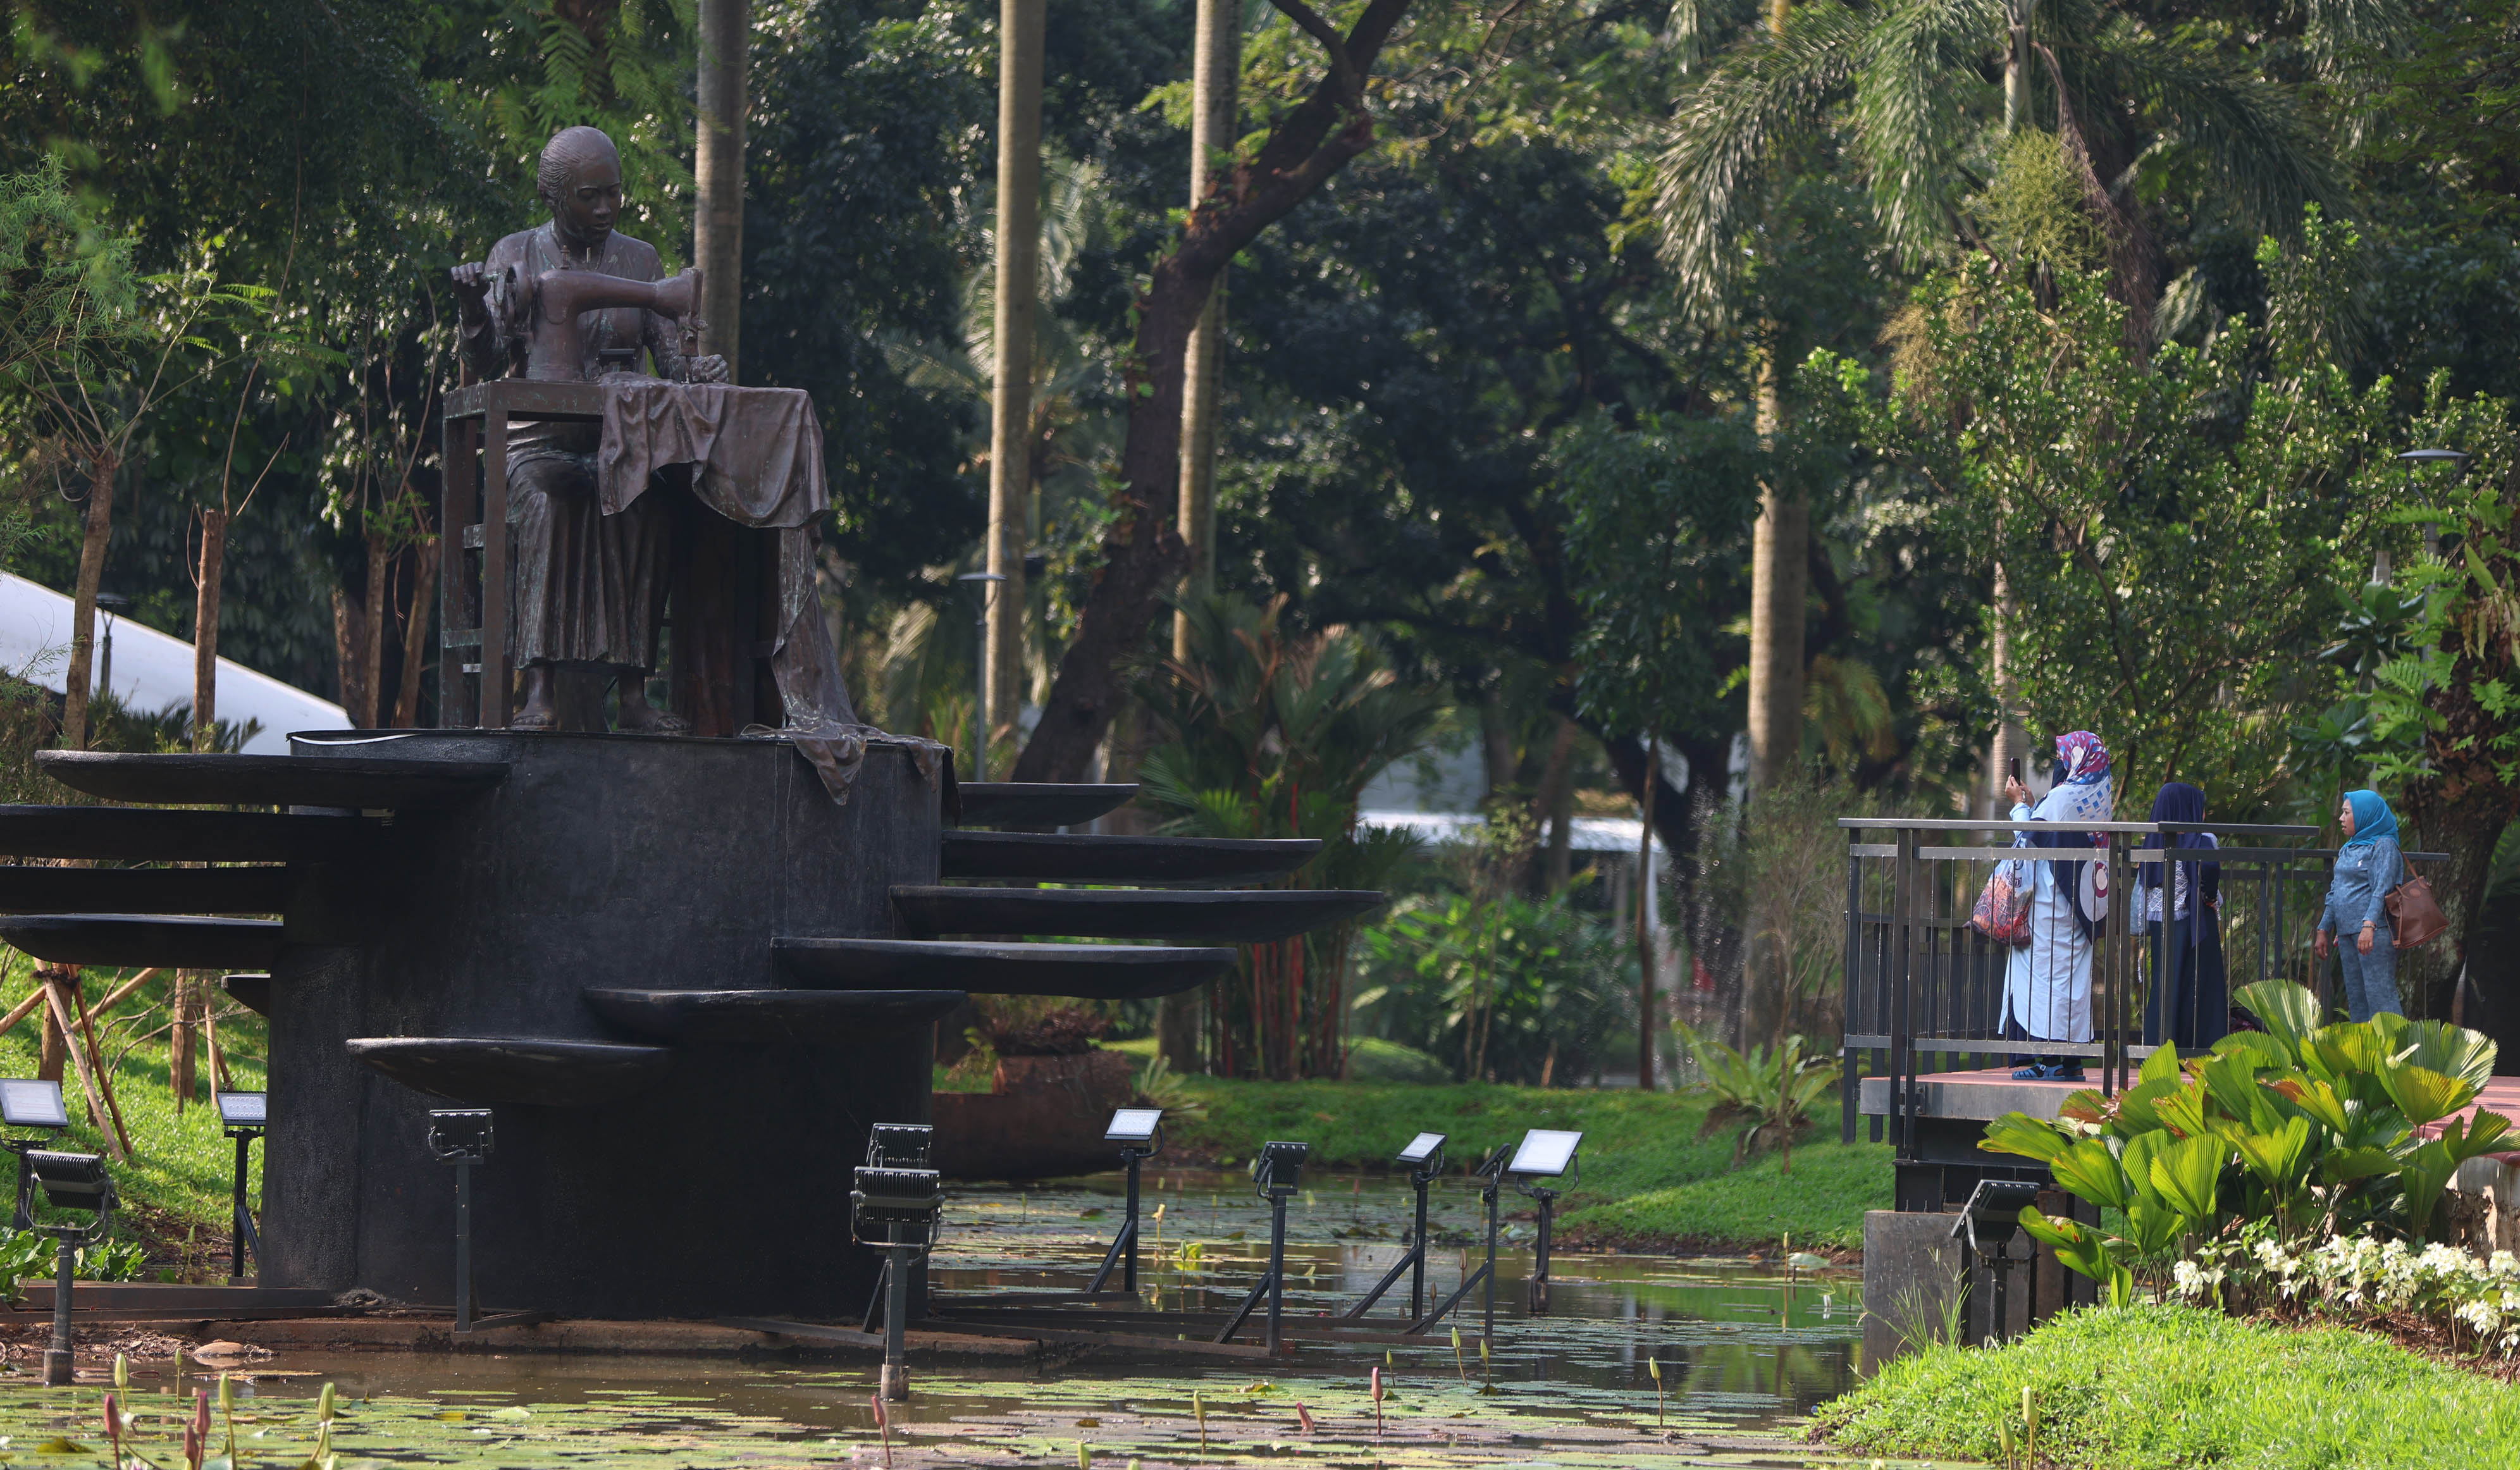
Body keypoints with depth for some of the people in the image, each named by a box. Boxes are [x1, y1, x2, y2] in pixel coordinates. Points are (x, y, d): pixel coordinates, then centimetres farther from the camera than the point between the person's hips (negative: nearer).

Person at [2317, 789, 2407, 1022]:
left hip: (2374, 932, -9)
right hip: (2347, 933, 9)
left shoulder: (2383, 846, -5)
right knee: (2356, 997, 6)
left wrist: (2369, 924, -28)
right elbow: (2335, 892, 26)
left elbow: (2382, 889, -16)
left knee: (2380, 994, -14)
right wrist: (2324, 930, 22)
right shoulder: (2348, 850, 21)